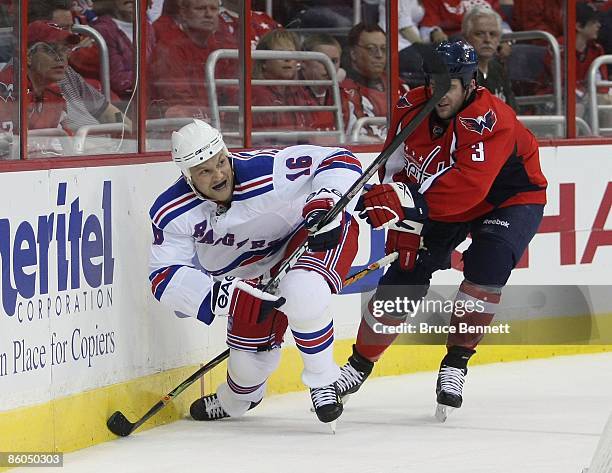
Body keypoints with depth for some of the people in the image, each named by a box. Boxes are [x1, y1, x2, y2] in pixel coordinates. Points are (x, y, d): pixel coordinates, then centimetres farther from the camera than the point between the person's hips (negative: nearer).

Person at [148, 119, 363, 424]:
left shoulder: (267, 171, -34)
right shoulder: (172, 213, -22)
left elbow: (339, 162, -27)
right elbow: (166, 277, -24)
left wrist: (326, 202, -46)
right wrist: (224, 296, -41)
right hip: (253, 275, 4)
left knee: (302, 292, -36)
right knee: (252, 354, 3)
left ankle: (323, 379, -12)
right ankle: (232, 402, 42)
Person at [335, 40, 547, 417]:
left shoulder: (489, 120, -35)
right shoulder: (411, 110, -15)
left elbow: (468, 185, -47)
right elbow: (397, 171, -5)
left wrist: (411, 201, -54)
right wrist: (404, 226, -14)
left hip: (510, 198, -5)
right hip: (442, 206, 5)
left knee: (487, 262, -30)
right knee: (405, 274, -3)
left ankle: (456, 364, -16)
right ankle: (360, 362, 16)